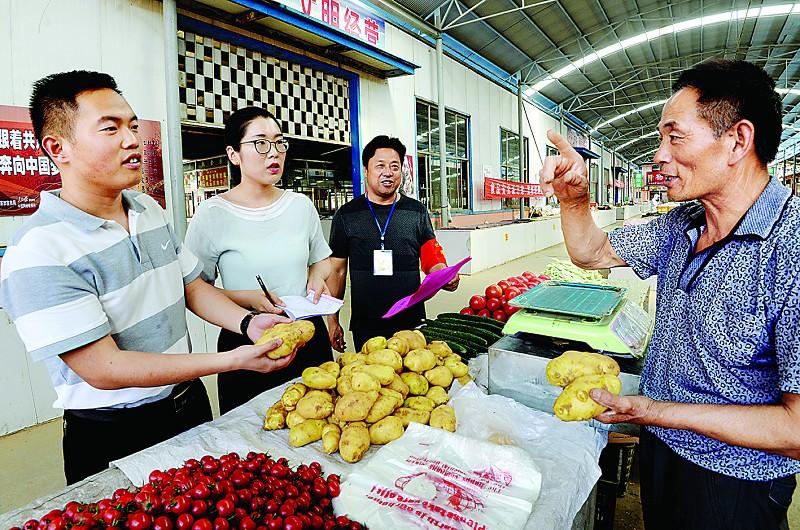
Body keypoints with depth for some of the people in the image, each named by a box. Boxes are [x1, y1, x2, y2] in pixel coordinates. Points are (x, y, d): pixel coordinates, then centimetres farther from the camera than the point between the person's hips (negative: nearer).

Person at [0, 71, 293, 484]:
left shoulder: (149, 209, 1)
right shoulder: (38, 252, -22)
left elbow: (191, 284, 7)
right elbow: (103, 369, -25)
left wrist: (247, 323, -12)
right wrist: (234, 360, -29)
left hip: (190, 403, 7)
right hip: (112, 437, -6)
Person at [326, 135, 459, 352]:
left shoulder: (417, 212, 4)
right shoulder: (347, 215, 1)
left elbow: (432, 260, 8)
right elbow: (337, 270, 4)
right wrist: (332, 321, 2)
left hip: (411, 321, 1)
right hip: (365, 325, -1)